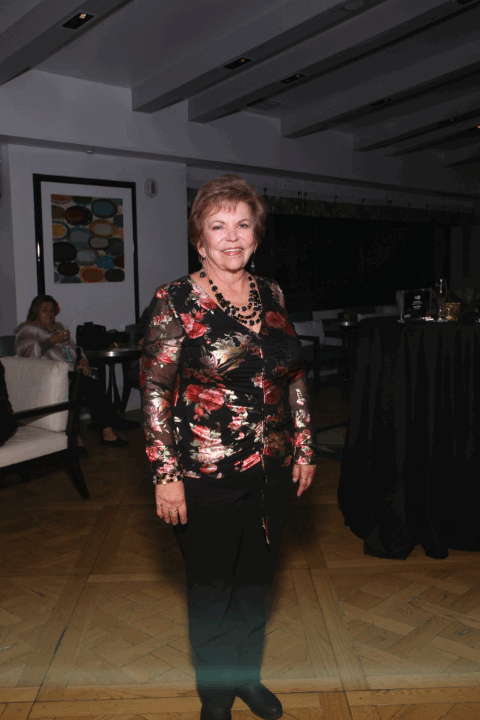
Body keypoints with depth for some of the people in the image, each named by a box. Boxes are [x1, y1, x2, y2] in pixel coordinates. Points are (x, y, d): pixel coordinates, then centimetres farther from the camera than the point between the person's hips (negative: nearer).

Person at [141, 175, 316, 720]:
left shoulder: (271, 294, 4)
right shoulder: (176, 300, -11)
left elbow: (293, 376, 10)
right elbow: (155, 391, -12)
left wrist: (304, 446, 10)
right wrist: (165, 474, -15)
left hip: (271, 470, 5)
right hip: (206, 476, -4)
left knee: (256, 579, 21)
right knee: (211, 587, 14)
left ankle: (247, 676, 46)